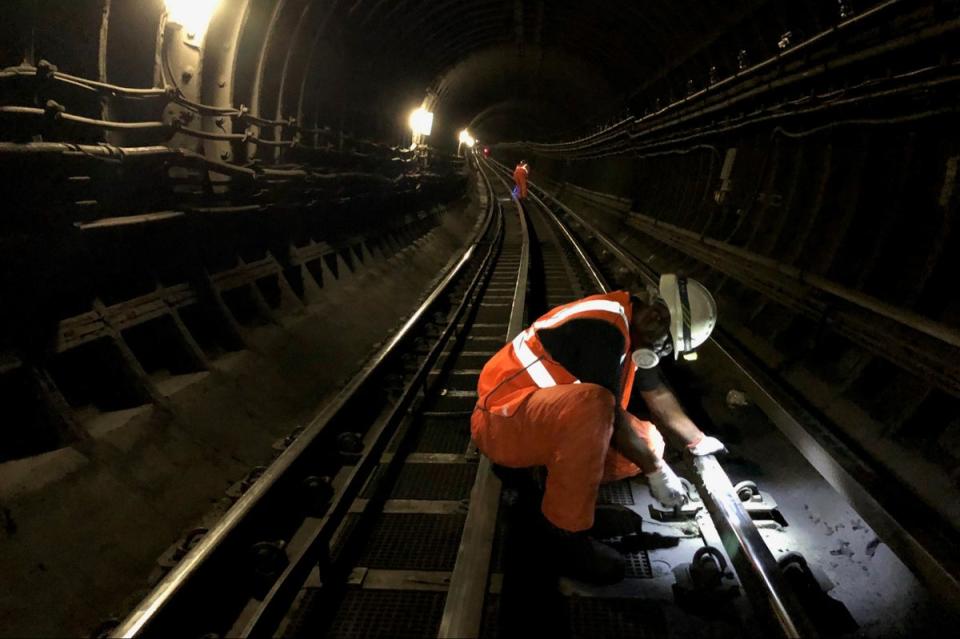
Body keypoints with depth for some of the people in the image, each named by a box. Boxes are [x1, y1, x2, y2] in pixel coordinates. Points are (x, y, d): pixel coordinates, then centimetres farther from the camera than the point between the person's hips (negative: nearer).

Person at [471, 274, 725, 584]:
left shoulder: (628, 324, 6)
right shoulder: (605, 328, -24)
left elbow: (658, 394, 19)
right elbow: (612, 417, -20)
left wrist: (700, 441, 27)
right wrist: (655, 470, -7)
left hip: (549, 417, 10)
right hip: (502, 418, -10)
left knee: (647, 443, 2)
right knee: (593, 405, -38)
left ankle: (535, 468, 5)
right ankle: (566, 534, -22)